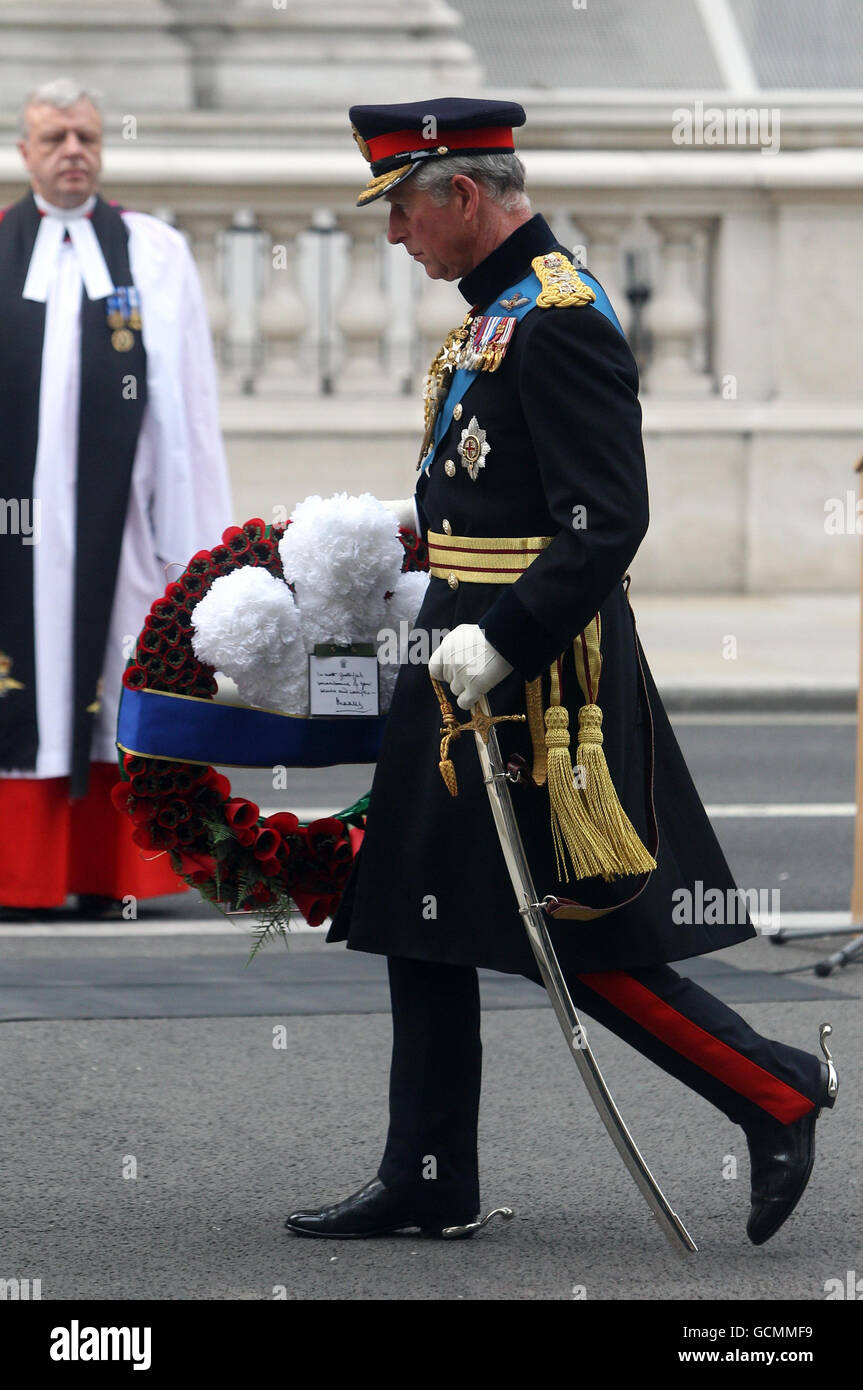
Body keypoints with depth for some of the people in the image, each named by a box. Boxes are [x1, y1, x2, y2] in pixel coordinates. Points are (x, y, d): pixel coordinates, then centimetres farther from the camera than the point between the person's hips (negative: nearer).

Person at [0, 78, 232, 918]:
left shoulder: (154, 253, 10)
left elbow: (188, 399, 7)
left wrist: (195, 528, 1)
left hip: (115, 509, 0)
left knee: (116, 686, 1)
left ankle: (106, 872, 6)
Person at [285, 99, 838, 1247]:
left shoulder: (559, 317, -17)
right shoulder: (497, 311, 14)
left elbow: (609, 518, -24)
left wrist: (502, 638, -27)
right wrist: (413, 520, 16)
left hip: (538, 669, -10)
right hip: (471, 659, 10)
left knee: (577, 937, -6)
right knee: (424, 921, 11)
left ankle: (779, 1093, 6)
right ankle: (428, 1181, 17)